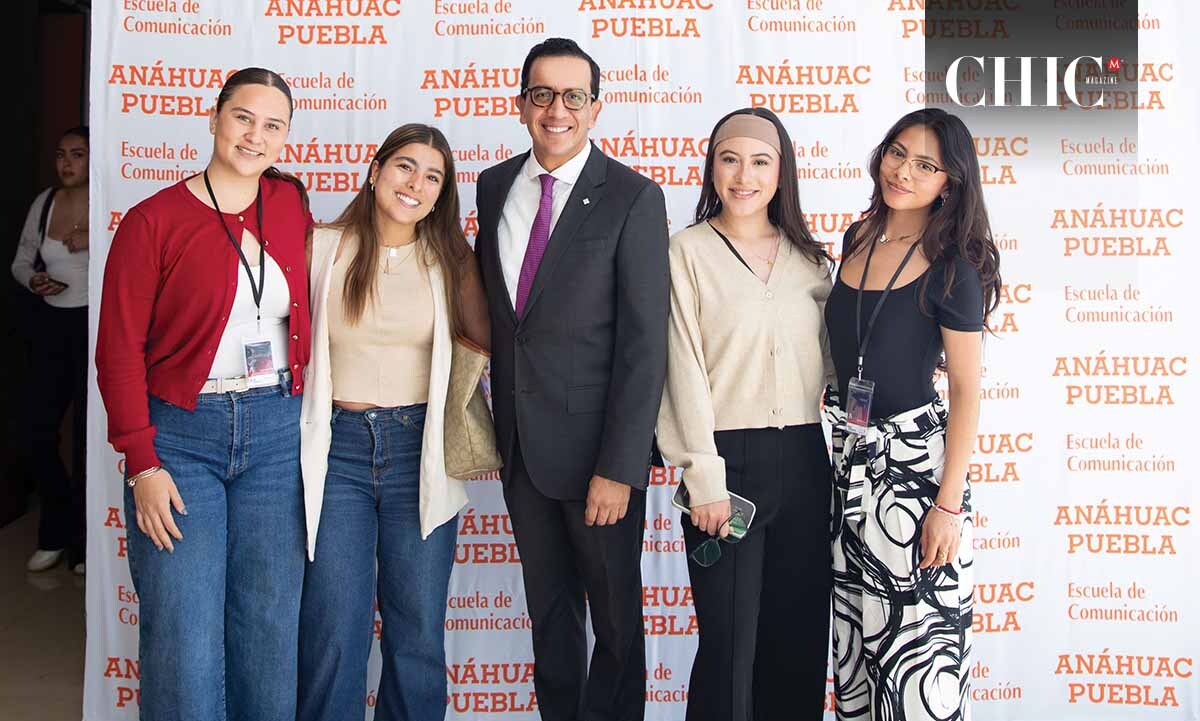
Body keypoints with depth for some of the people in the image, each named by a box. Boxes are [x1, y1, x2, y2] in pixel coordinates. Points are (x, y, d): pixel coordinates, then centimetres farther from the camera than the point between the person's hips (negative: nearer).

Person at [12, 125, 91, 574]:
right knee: (39, 433, 5)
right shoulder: (44, 203, 5)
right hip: (50, 325, 5)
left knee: (88, 435, 2)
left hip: (95, 326, -5)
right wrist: (33, 280, -6)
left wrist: (94, 243, -23)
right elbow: (21, 260, 15)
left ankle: (84, 540, 18)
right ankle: (56, 533, 24)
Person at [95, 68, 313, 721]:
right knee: (182, 636, -1)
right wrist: (142, 464, -10)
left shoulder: (290, 203, 8)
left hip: (278, 432, 3)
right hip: (178, 432, -3)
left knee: (269, 630, 8)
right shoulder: (153, 220, -3)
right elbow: (119, 348, -5)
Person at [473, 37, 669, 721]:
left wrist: (618, 467, -18)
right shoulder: (495, 186, 6)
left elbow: (645, 343, -15)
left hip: (595, 446, -5)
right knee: (548, 610, 19)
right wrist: (492, 421, 8)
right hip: (519, 442, 5)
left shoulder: (633, 197, -12)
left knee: (616, 613, 12)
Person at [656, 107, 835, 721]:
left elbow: (827, 361, 16)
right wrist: (705, 479, -12)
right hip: (727, 458, -4)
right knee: (730, 642, 0)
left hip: (803, 459, 4)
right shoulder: (690, 250, -1)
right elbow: (686, 370, -6)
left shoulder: (809, 257, 12)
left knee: (801, 636, 10)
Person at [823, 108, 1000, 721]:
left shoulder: (951, 268, -11)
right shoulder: (858, 239, 7)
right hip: (848, 458, 6)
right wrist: (840, 436, 12)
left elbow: (966, 390, -11)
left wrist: (949, 504, -16)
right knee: (855, 633, 14)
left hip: (914, 459, -6)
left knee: (917, 637, -2)